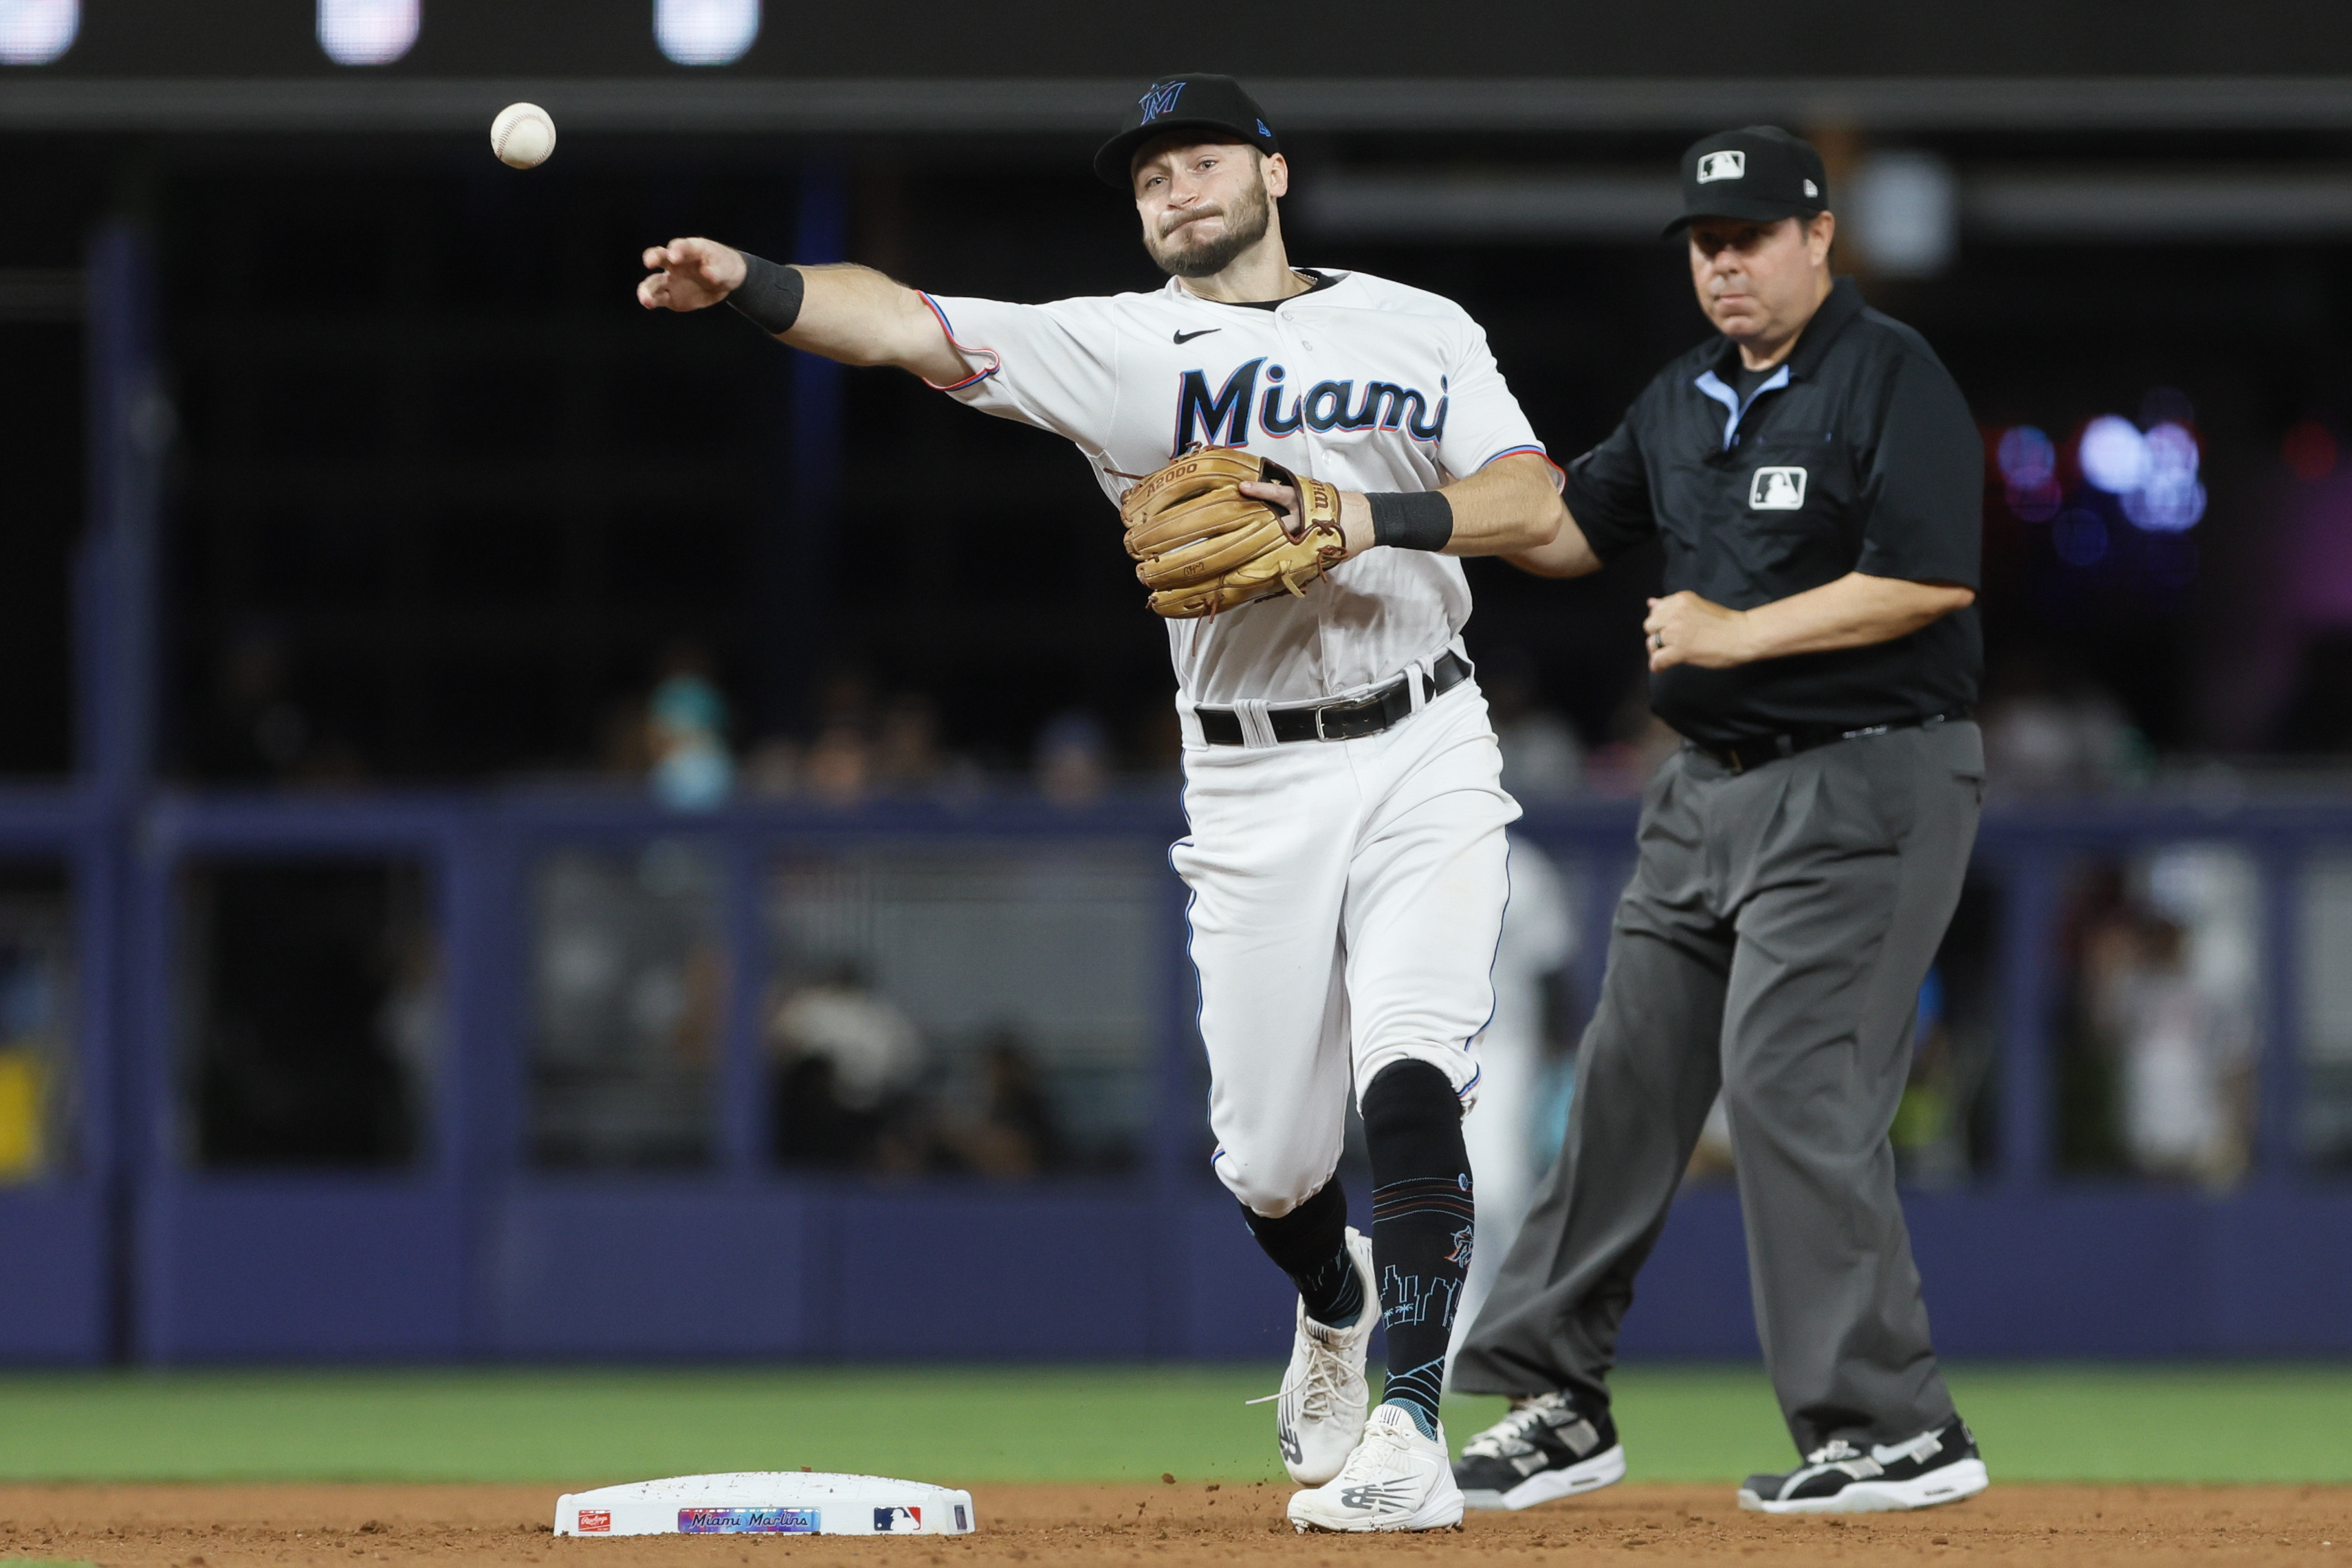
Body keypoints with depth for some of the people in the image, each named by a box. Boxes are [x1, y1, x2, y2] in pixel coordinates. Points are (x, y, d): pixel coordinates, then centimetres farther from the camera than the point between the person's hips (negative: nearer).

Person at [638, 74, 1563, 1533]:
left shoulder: (1420, 329, 6)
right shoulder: (1123, 348, 0)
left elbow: (1533, 504, -2)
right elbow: (906, 324, -15)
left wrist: (1371, 516, -19)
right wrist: (746, 283, -31)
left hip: (1423, 757, -1)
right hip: (1254, 793, 1)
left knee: (1409, 1084, -19)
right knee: (1271, 1161, 5)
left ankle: (1410, 1432, -20)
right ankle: (1334, 1303, 40)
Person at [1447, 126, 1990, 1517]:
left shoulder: (1891, 377, -11)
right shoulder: (1686, 401, 15)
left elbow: (1933, 578, -20)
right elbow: (1571, 530, 22)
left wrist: (1737, 634, -18)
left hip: (1866, 787, -9)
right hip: (1713, 786, 9)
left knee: (1790, 1081, -16)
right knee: (1630, 1071, 9)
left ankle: (1896, 1430, -12)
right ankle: (1558, 1401, 18)